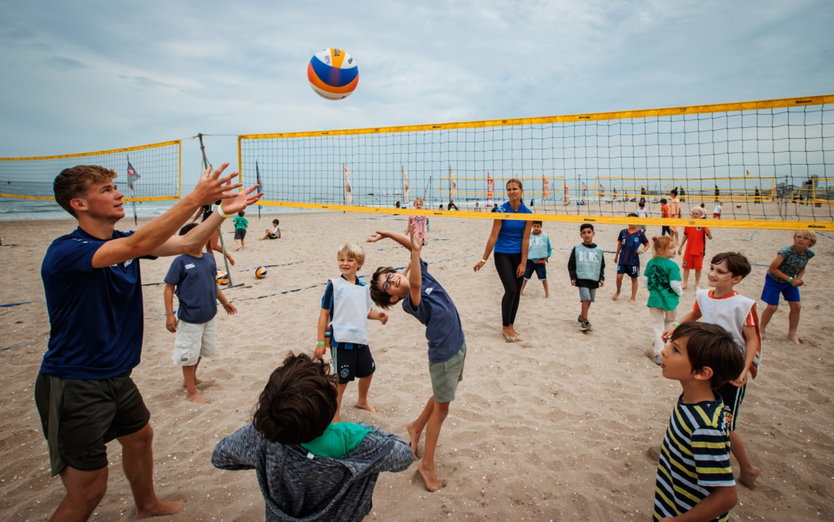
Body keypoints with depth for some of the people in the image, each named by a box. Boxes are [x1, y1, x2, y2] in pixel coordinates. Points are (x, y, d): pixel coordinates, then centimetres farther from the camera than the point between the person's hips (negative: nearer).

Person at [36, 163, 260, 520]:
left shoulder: (122, 241, 3)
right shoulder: (65, 250, -24)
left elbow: (184, 243, -1)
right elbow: (138, 245, -40)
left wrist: (223, 211, -14)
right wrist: (195, 198, -43)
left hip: (115, 376, 9)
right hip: (74, 385, -9)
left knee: (139, 436, 27)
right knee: (88, 489, -1)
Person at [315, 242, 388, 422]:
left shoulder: (364, 287, 6)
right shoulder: (334, 285, -9)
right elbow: (324, 314, -8)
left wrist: (378, 315, -5)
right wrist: (320, 341, -11)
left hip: (361, 339, 6)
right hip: (340, 340, -6)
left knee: (367, 371, 21)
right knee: (341, 379, 4)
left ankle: (362, 401, 49)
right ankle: (335, 414, 26)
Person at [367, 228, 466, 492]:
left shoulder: (424, 274, -2)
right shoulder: (410, 303, -23)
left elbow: (415, 246, 2)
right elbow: (415, 286, -45)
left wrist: (387, 234, -6)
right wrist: (415, 251, -53)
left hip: (458, 346, 7)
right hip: (443, 354, -7)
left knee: (441, 396, 24)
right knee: (441, 406, 3)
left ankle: (417, 426, 47)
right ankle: (427, 465, 18)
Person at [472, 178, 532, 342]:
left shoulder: (527, 213, -4)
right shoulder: (501, 210, -12)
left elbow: (525, 239, -4)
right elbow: (493, 236, -11)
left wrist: (523, 262, -8)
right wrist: (484, 259, -11)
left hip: (519, 255, 3)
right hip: (502, 254, -3)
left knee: (516, 292, 6)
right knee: (511, 290, -12)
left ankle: (511, 325, 21)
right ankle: (505, 327, 3)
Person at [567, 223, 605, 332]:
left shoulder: (598, 250, 6)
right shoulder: (577, 249, 0)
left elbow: (602, 266, 14)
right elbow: (571, 265, 3)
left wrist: (602, 278, 5)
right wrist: (573, 277, -4)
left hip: (594, 279, 3)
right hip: (582, 278, -3)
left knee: (589, 300, 10)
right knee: (586, 299, -14)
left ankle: (582, 317, 31)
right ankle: (585, 322, -6)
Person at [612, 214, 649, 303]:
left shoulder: (640, 233, -6)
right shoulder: (623, 232, 1)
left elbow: (647, 244, 3)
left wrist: (642, 250, -17)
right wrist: (616, 255, 18)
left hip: (634, 260, -2)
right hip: (622, 259, 2)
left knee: (634, 278, 9)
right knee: (619, 276, -3)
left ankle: (633, 298, 21)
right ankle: (618, 291, 26)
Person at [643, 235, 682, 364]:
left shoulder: (651, 263, -3)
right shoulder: (672, 265, -18)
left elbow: (646, 280, 3)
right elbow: (675, 284, -19)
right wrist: (680, 293, 0)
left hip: (655, 299, 3)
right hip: (669, 299, -2)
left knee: (657, 325, 8)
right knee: (668, 323, 24)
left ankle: (658, 354, 6)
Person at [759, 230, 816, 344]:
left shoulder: (808, 254, -10)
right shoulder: (786, 252, -29)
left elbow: (802, 268, 6)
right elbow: (772, 268, -25)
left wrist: (800, 278, -15)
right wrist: (790, 279, -25)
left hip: (790, 281, 6)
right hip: (774, 280, -6)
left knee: (796, 306, 3)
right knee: (772, 307, -5)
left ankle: (792, 333, 22)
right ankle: (761, 330, 17)